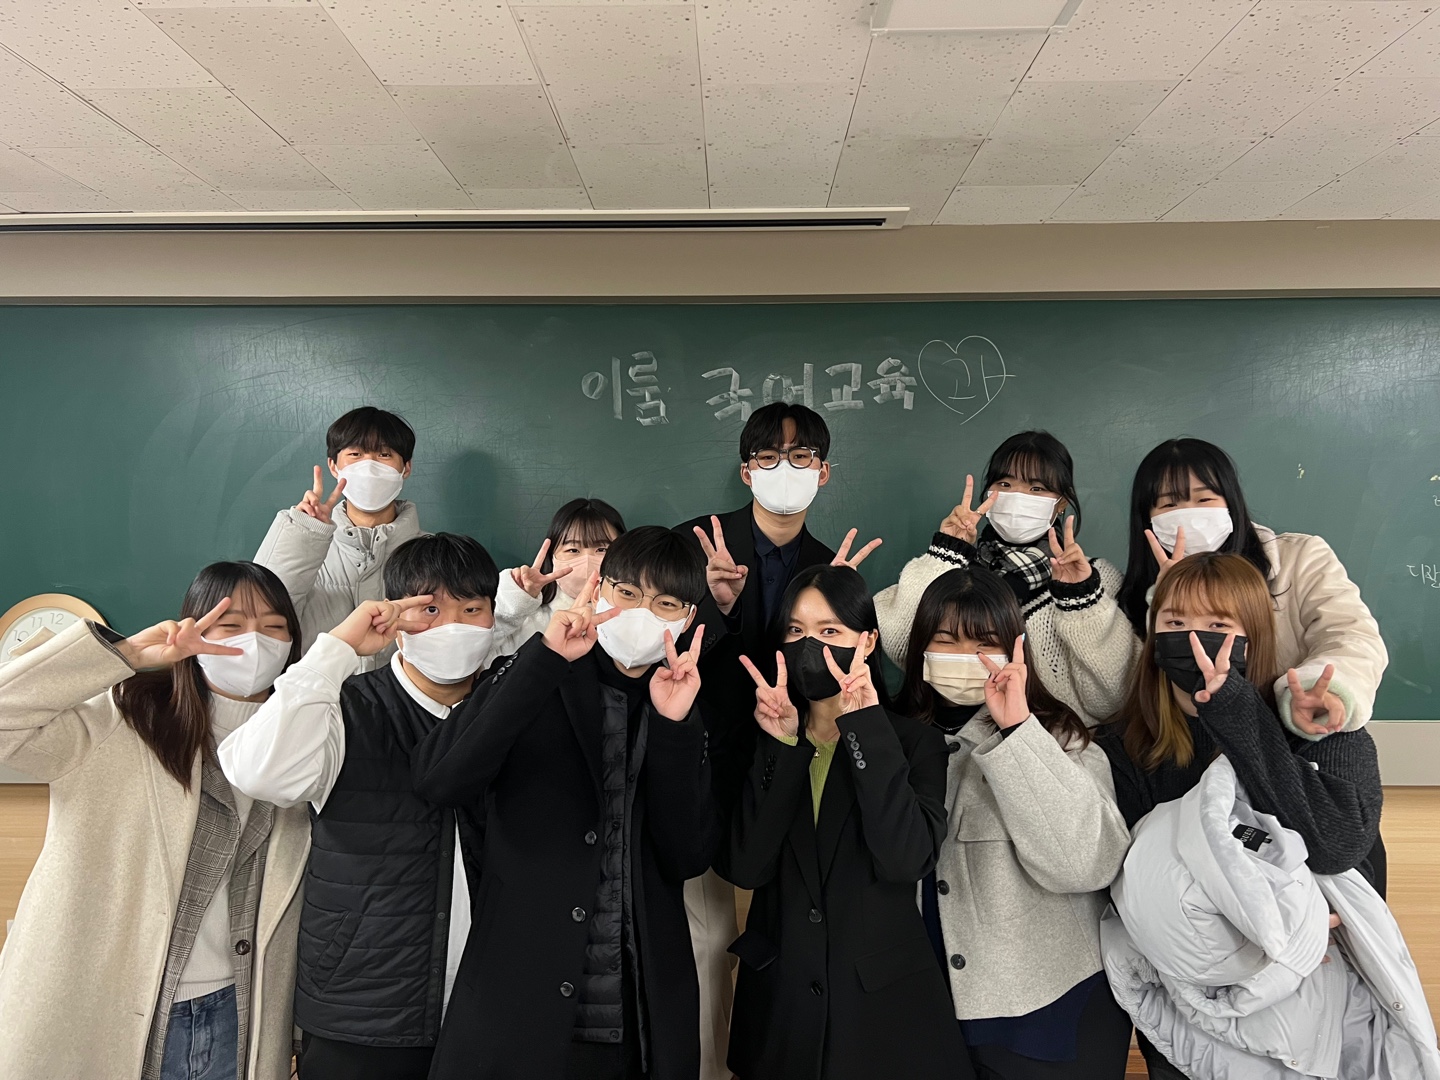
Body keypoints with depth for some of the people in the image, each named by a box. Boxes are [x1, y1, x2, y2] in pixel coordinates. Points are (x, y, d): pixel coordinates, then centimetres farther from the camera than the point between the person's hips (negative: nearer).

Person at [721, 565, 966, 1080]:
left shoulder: (914, 740, -5)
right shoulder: (764, 740, 1)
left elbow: (906, 859, -21)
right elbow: (744, 868, -12)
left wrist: (865, 728, -24)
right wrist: (782, 746, -20)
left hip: (884, 1000, -2)